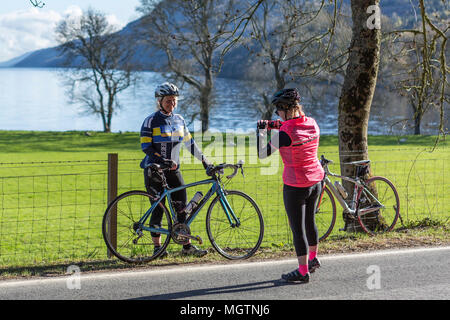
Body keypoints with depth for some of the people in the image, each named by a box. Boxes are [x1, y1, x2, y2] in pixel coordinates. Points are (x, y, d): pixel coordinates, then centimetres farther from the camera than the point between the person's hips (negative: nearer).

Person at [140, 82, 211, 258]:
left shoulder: (179, 120, 11)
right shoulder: (151, 120, -6)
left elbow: (190, 143, 16)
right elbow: (146, 146, -12)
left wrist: (204, 160, 10)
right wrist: (163, 161, -23)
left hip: (173, 170, 5)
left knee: (182, 206, -1)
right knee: (158, 208, -2)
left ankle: (187, 245, 3)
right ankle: (157, 247, 6)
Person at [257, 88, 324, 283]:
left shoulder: (285, 133, -22)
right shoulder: (312, 124, -2)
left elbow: (262, 153, -13)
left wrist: (261, 131, 1)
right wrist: (283, 126, 14)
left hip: (295, 185, -8)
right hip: (316, 181, 8)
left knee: (298, 228, 2)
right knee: (310, 221, 24)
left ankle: (303, 271, 8)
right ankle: (313, 258, 42)